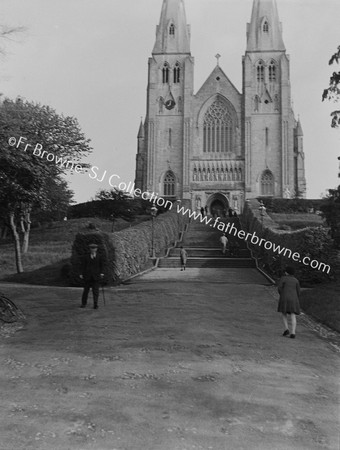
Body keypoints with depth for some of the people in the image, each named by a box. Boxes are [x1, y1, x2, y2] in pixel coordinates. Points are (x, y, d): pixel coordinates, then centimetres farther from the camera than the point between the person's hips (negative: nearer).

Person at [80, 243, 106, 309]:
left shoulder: (99, 257, 7)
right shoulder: (86, 257, 6)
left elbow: (102, 265, 9)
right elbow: (83, 266, 5)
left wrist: (102, 273, -3)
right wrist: (82, 274, -1)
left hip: (96, 276, 0)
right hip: (87, 276, 1)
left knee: (96, 291, -3)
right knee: (86, 290, 6)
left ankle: (95, 305, 3)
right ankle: (84, 303, 19)